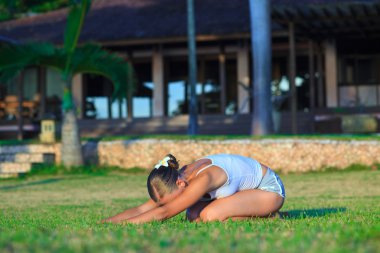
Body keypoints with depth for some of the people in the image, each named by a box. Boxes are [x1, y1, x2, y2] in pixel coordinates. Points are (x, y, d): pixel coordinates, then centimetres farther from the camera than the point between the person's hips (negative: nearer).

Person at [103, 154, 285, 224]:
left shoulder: (203, 178, -35)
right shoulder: (178, 178, -11)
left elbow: (164, 213, -39)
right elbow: (142, 209, -13)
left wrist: (120, 225, -41)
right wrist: (105, 222, -23)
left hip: (270, 188, -9)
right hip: (246, 189, 9)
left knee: (209, 215, -28)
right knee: (193, 215, -10)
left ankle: (265, 215, -7)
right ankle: (260, 212, 3)